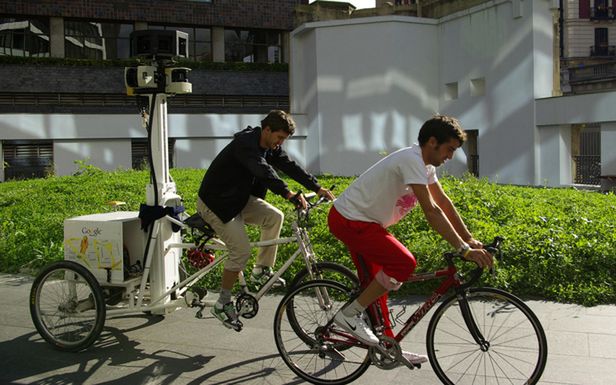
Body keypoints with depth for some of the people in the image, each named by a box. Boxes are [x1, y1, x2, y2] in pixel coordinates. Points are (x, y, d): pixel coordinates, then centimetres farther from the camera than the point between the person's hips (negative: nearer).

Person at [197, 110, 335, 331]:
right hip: (215, 202, -8)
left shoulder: (271, 147, 1)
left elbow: (290, 167, -3)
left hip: (240, 199, 8)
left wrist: (318, 188, -13)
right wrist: (288, 194, -54)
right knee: (241, 250, -17)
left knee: (275, 217, -12)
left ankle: (262, 270, 2)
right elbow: (263, 171, -42)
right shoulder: (245, 144, -26)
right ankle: (223, 304, -1)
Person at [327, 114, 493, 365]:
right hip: (349, 221, -10)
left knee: (375, 282, 15)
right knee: (404, 263, -19)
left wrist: (470, 239, 5)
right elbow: (431, 211, -29)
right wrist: (464, 249, -30)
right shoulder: (411, 160, -24)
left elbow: (444, 203, 11)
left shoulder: (425, 164, 8)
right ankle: (350, 314, -8)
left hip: (361, 221, 11)